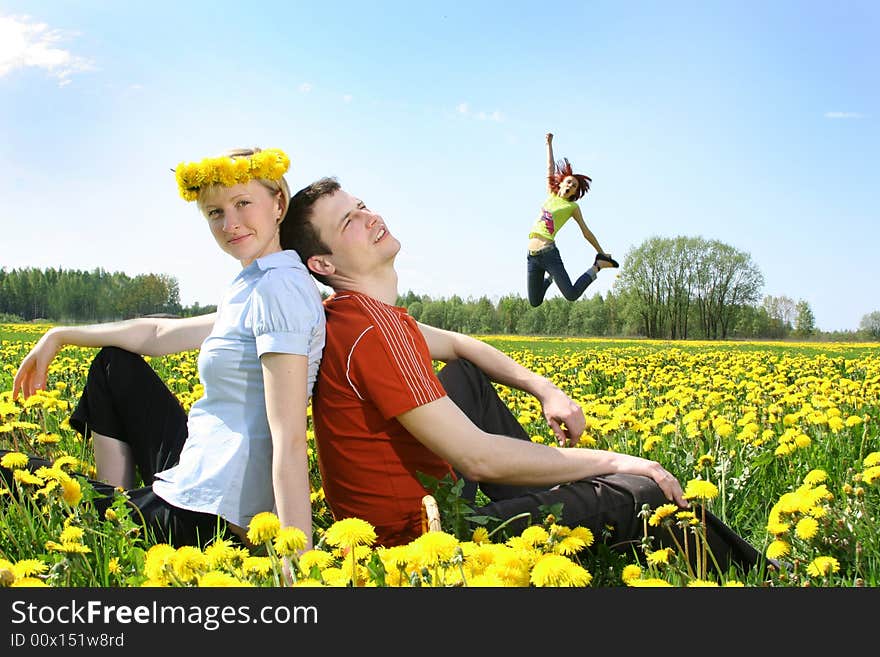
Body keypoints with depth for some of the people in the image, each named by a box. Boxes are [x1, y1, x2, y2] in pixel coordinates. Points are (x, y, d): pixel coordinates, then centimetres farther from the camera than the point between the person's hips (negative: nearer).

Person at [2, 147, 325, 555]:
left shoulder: (279, 286, -18)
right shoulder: (255, 291, 12)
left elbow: (289, 440, -25)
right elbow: (159, 334, 22)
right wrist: (59, 337, 28)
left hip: (210, 521, -9)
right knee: (115, 361, 25)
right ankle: (114, 505, 18)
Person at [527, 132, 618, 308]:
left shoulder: (572, 207, 6)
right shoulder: (551, 195, 17)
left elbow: (586, 233, 10)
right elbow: (550, 168, 23)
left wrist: (602, 253, 11)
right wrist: (549, 144, 28)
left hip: (548, 252, -4)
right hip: (532, 256, 4)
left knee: (572, 295, -14)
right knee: (535, 303, 6)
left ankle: (598, 266, 8)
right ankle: (551, 277, 34)